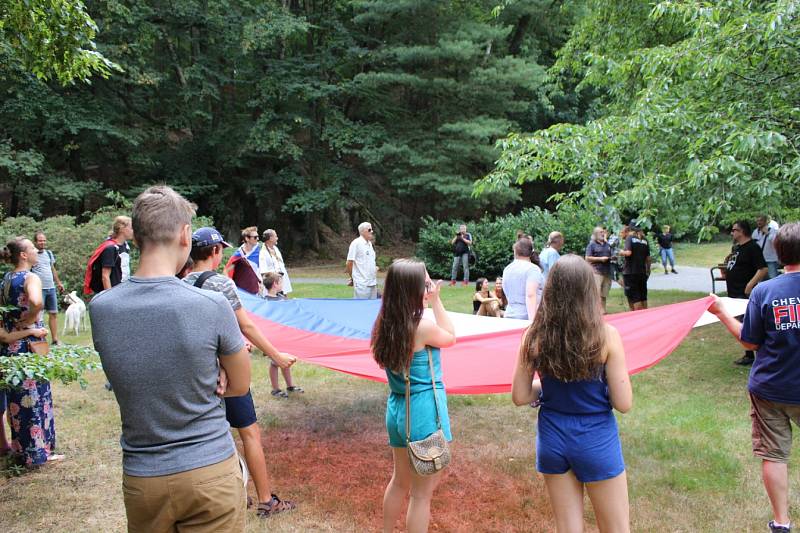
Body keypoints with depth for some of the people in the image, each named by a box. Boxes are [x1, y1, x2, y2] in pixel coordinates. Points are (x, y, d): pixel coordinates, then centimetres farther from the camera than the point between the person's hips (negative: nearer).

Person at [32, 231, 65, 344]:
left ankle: (55, 339, 16)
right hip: (38, 288, -6)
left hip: (51, 288, 6)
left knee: (53, 313, 9)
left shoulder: (49, 253, 14)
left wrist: (59, 283, 25)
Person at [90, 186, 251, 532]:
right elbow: (240, 386, -4)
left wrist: (207, 373, -5)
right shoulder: (212, 305, -19)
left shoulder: (99, 308, -8)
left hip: (141, 477, 4)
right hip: (210, 472, -3)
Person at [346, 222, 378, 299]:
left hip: (373, 283, 8)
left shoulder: (369, 243, 15)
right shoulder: (356, 243, -10)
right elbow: (349, 263, -10)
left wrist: (375, 267, 11)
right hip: (362, 284, -8)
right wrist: (352, 278, -1)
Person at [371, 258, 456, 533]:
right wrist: (436, 301, 0)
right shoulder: (423, 327, -21)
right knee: (422, 493, 8)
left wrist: (431, 302, 7)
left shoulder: (385, 325, -1)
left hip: (397, 410, 8)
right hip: (424, 413, -7)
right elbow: (450, 338, 0)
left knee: (400, 481, 27)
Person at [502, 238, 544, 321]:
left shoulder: (506, 270, 12)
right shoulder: (532, 269, -9)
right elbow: (530, 295, -20)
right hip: (526, 317, -6)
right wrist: (532, 320, -24)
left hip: (509, 316, 6)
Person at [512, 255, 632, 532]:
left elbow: (519, 396, -3)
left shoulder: (534, 336, -10)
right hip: (596, 441, -2)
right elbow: (623, 403, -13)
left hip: (551, 438, 3)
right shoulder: (606, 335, -18)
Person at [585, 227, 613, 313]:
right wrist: (600, 259, -13)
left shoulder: (607, 245, 20)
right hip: (597, 271, -6)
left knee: (604, 293, 8)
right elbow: (587, 258, -7)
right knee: (597, 293, -13)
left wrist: (612, 258, 7)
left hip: (607, 272, 6)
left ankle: (604, 310, 14)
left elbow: (611, 256, 31)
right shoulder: (591, 245, 1)